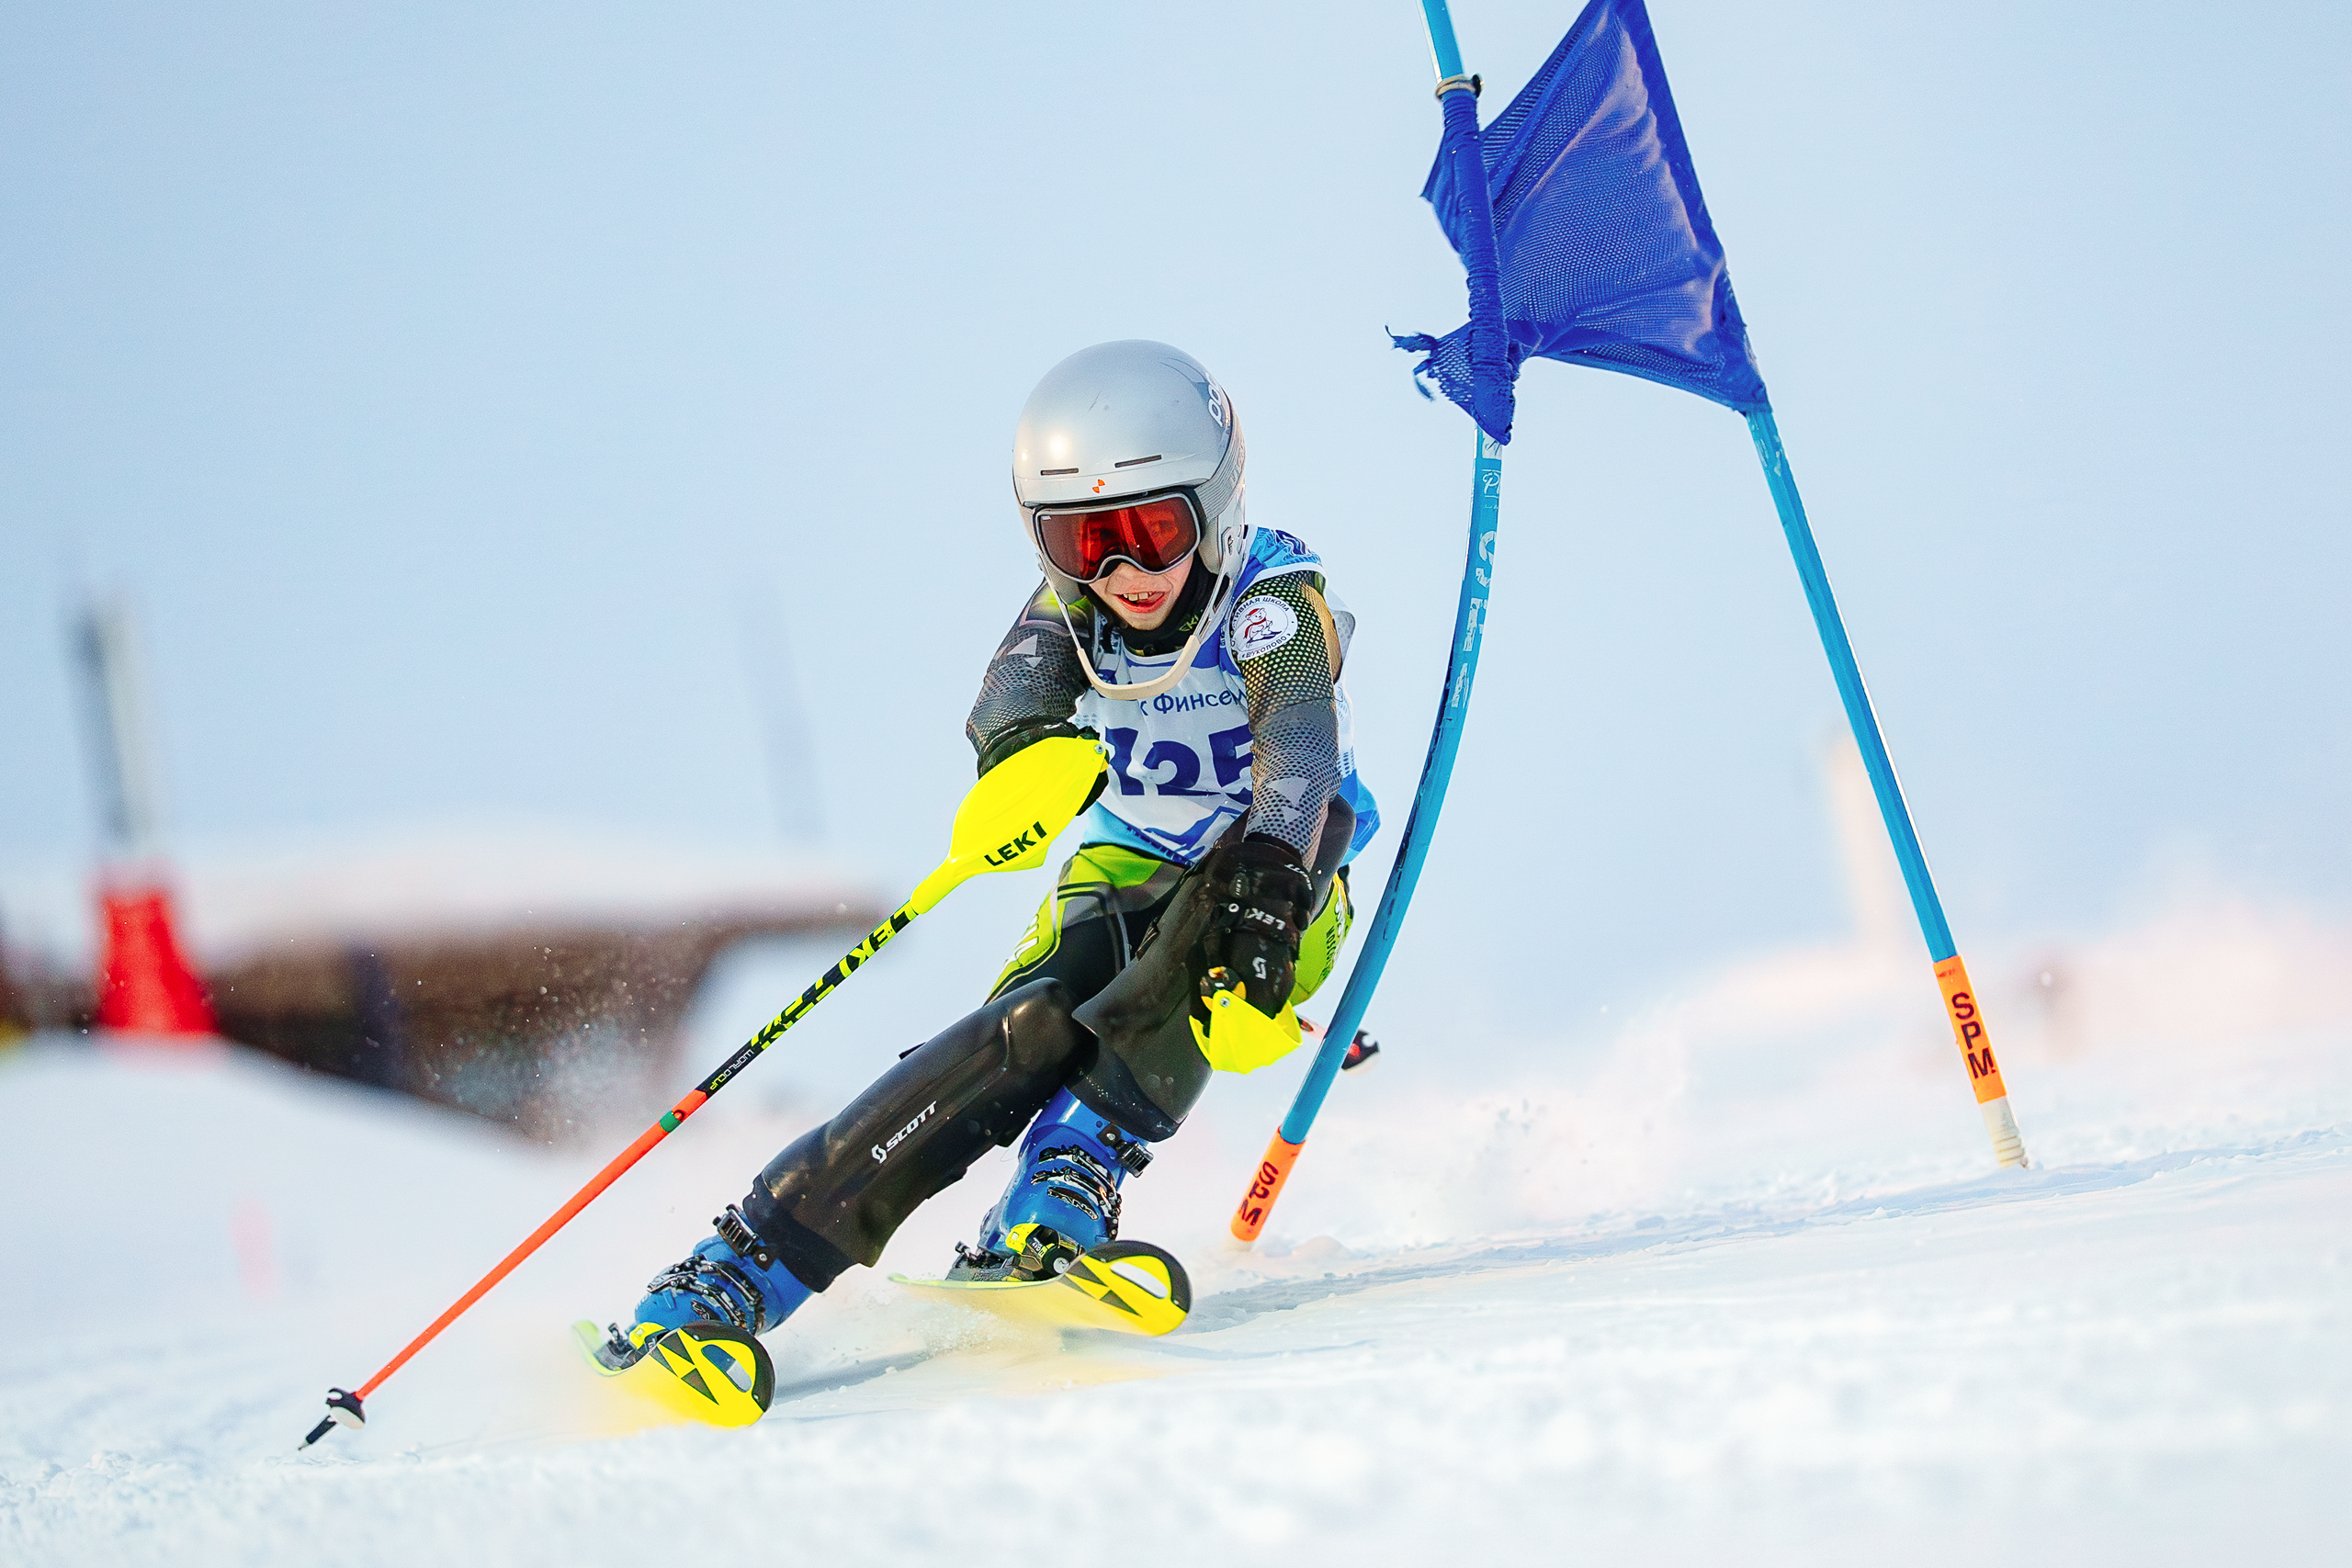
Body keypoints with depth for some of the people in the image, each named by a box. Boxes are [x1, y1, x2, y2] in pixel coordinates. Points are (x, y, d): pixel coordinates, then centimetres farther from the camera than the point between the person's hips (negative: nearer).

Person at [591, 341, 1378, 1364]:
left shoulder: (1277, 598, -18)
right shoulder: (1073, 598, -6)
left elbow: (1301, 737, -38)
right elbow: (1017, 689, -27)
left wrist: (1272, 867, -59)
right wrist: (1024, 742, -54)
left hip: (1274, 898, -2)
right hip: (1121, 887, 2)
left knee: (1240, 872, -38)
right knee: (1027, 1033, -28)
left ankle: (1071, 1179, -40)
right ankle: (736, 1268, -32)